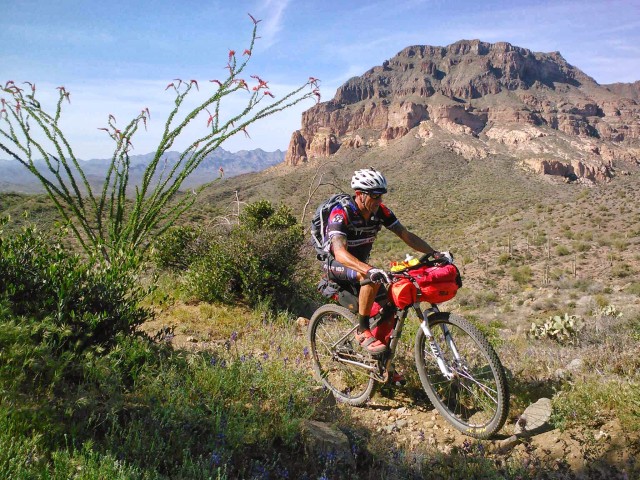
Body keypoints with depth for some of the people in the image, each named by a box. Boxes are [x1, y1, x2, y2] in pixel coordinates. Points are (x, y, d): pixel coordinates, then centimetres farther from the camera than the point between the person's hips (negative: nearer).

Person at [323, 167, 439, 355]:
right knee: (373, 278, -35)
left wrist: (435, 253, -20)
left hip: (360, 264, 7)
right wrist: (369, 270, -57)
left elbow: (406, 235, -7)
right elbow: (340, 253, -42)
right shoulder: (341, 214, -28)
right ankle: (363, 331, -21)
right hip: (336, 265, -6)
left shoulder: (380, 211, -10)